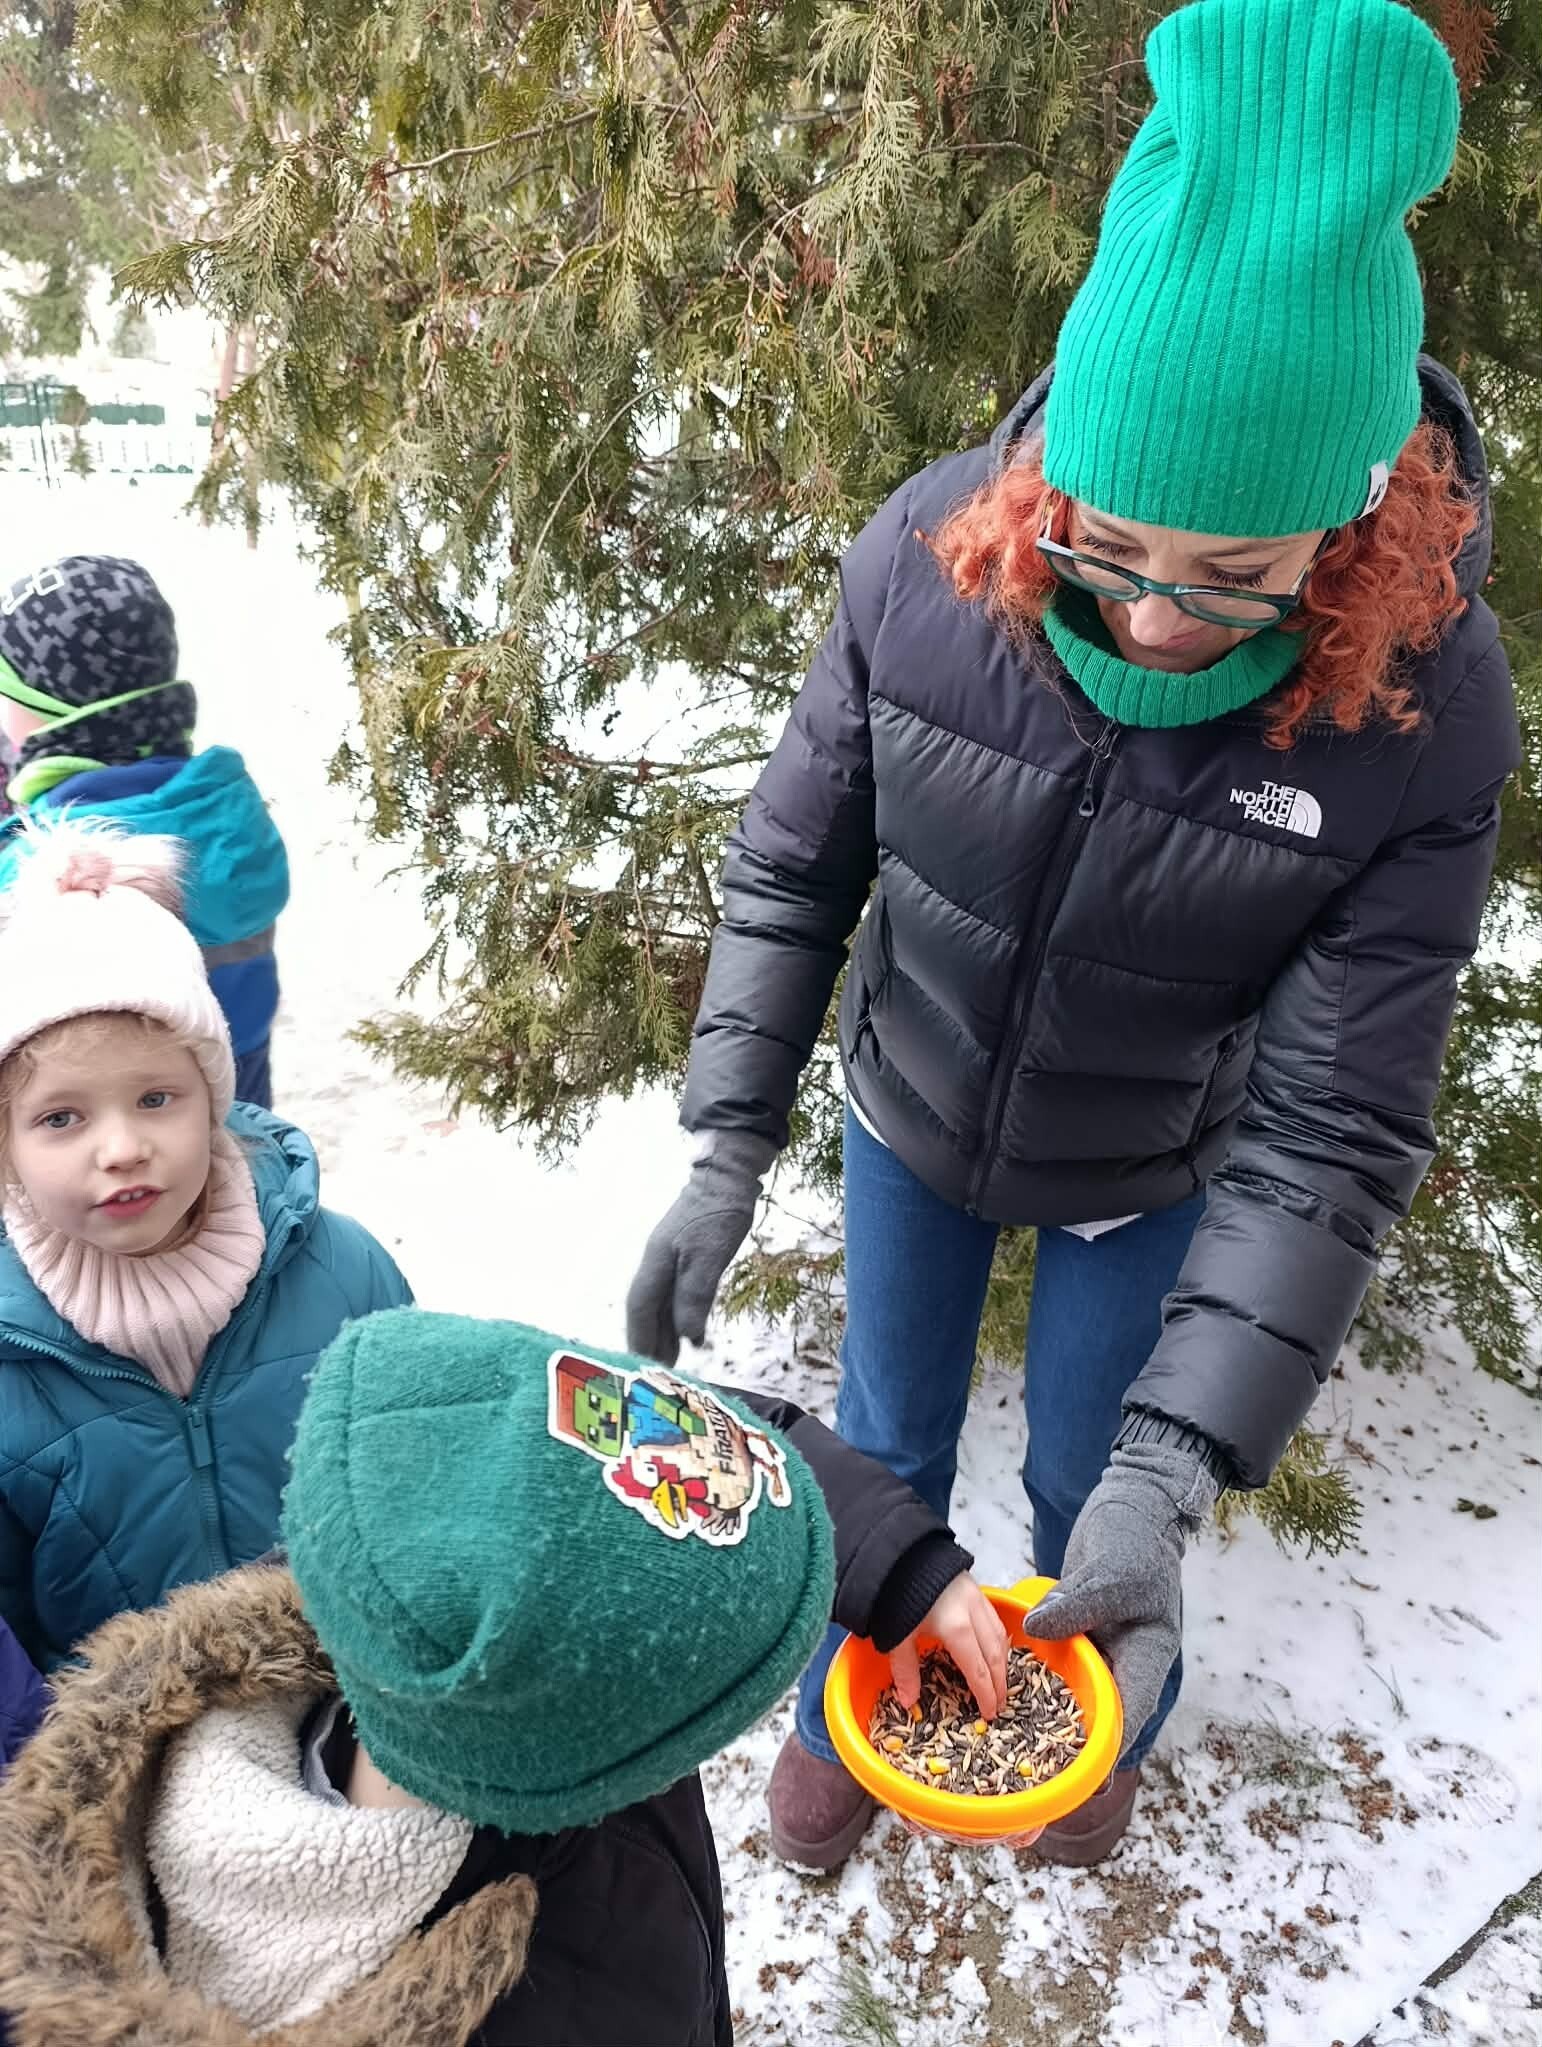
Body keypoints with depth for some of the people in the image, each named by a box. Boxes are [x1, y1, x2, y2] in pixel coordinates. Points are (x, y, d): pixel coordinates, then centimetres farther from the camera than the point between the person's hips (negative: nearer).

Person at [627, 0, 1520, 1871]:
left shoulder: (1422, 712, -30)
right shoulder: (929, 556, -27)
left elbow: (1328, 1135, -26)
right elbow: (791, 866, -12)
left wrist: (1170, 1472, -32)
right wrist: (728, 1151, -15)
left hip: (1151, 1177, -1)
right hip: (911, 1118, 2)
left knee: (1085, 1491, 19)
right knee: (887, 1444, 22)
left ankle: (1104, 1731, 57)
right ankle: (851, 1716, 55)